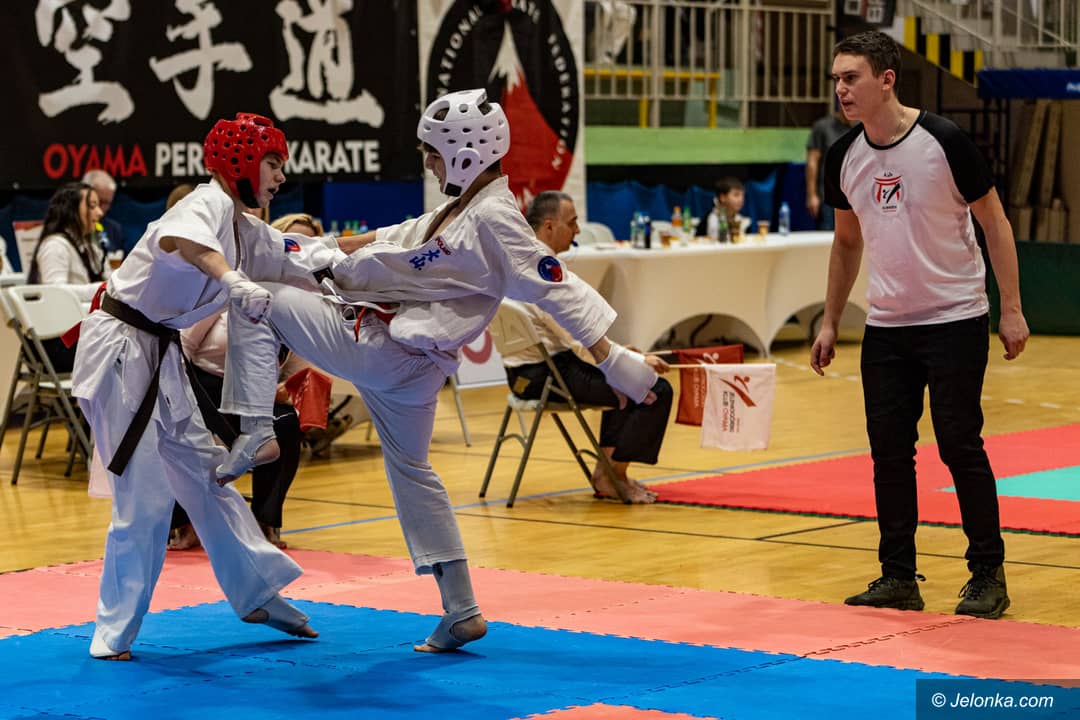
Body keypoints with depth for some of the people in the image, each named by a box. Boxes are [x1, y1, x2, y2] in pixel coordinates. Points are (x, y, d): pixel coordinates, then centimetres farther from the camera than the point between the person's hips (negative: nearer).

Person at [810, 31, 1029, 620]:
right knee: (889, 451, 5)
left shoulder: (943, 142, -14)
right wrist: (830, 323, 13)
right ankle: (898, 577, 14)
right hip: (885, 327, 5)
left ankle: (988, 576, 9)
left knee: (960, 446, -3)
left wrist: (1011, 308, -10)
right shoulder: (844, 158, 2)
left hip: (955, 322, -5)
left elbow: (994, 222, -7)